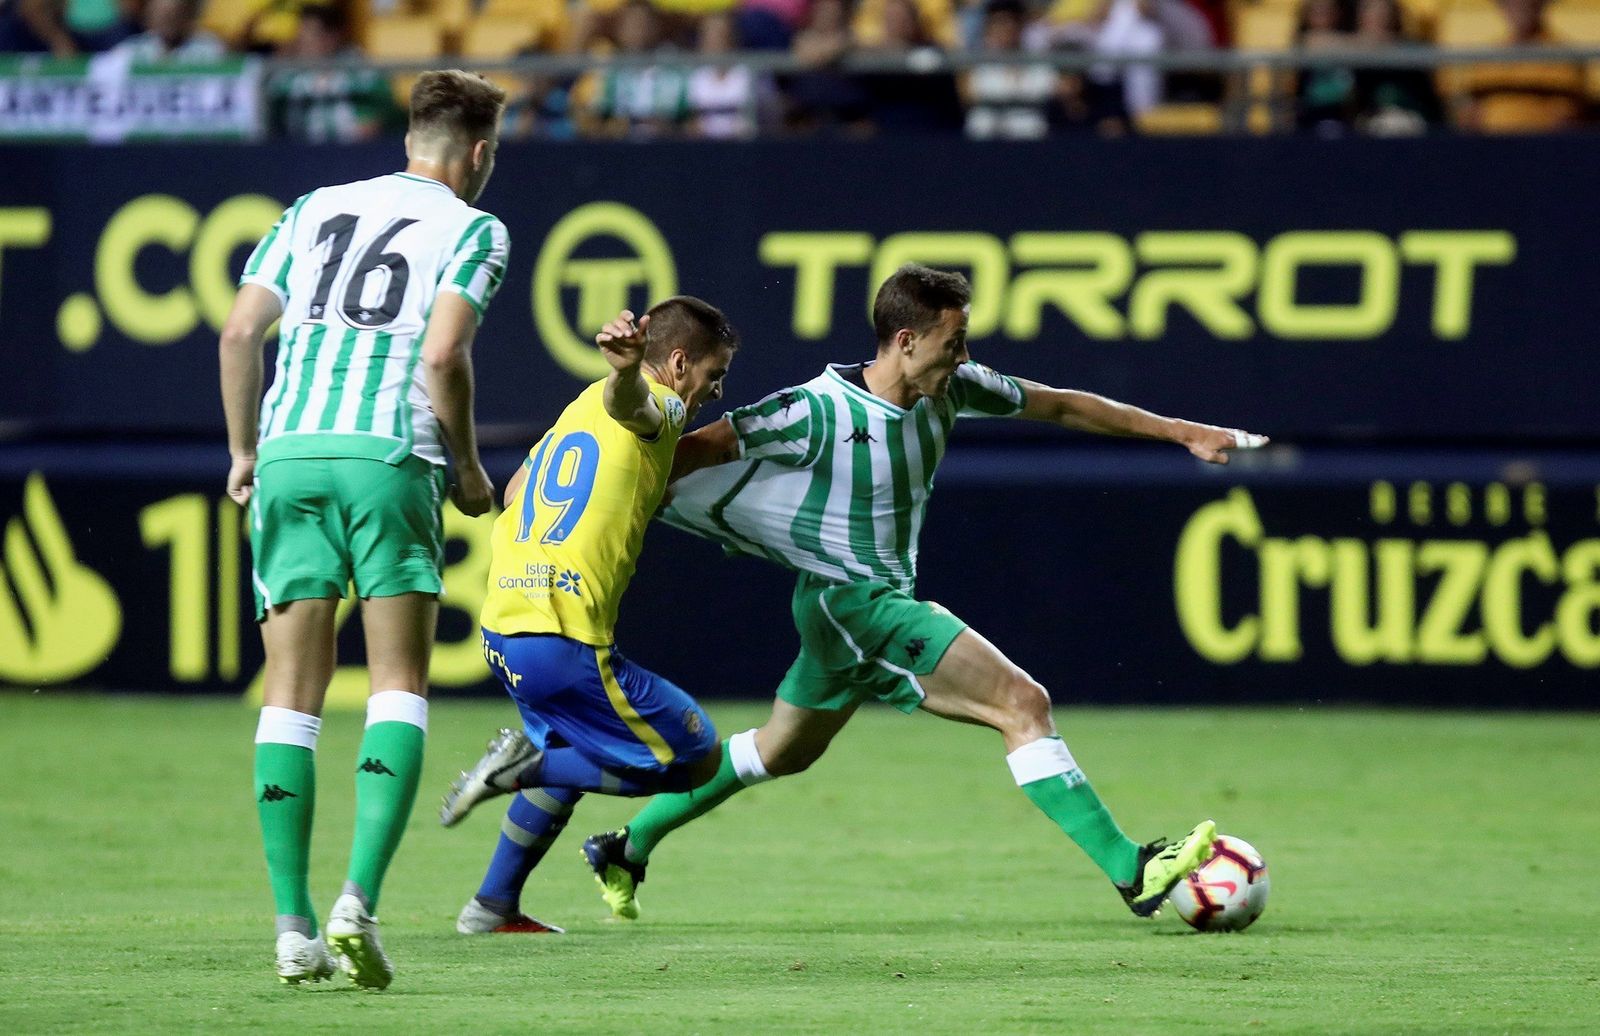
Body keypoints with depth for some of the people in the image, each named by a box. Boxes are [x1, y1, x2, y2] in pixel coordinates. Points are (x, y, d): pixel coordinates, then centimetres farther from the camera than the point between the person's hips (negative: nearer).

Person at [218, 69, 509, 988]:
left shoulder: (317, 208, 19)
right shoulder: (474, 229, 6)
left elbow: (241, 332, 12)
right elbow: (443, 355, -8)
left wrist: (243, 450, 22)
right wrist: (469, 470, 6)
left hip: (287, 454, 4)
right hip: (387, 457, -4)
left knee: (292, 693, 5)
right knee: (401, 687, 1)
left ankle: (293, 925, 0)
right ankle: (360, 901, -15)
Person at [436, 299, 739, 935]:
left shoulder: (581, 408, 22)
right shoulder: (657, 408, -3)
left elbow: (514, 492, 32)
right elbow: (628, 399, -29)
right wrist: (625, 365, -51)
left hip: (502, 626, 9)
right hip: (564, 640, -9)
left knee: (571, 753, 32)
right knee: (697, 757, 2)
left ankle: (494, 905, 29)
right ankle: (530, 764, -6)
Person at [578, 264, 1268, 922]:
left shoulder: (949, 390, -2)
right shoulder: (820, 413, -23)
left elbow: (1060, 406, 8)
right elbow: (691, 452, -17)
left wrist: (1182, 432, 9)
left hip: (888, 598, 9)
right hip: (851, 602, -9)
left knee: (782, 753, 24)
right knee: (1023, 703, -17)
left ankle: (626, 849, 37)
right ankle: (1133, 874, -19)